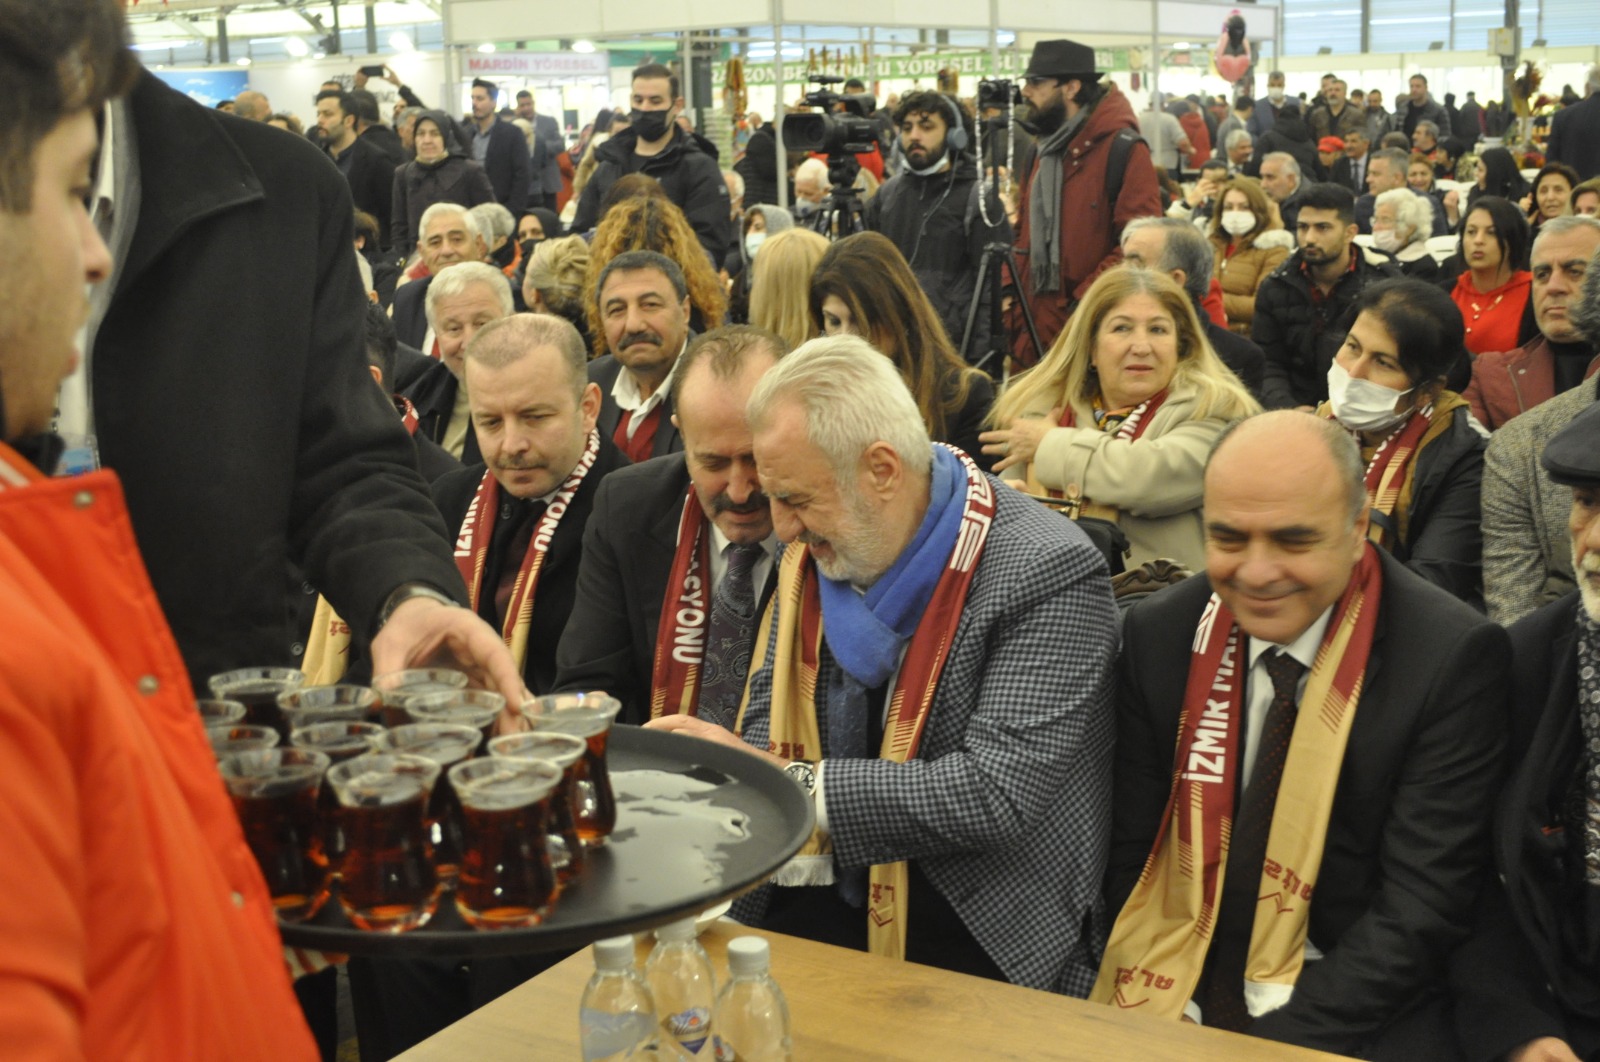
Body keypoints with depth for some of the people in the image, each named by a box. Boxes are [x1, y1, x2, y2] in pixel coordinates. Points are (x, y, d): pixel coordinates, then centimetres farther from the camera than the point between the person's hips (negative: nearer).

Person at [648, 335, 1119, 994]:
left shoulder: (1047, 574, -15)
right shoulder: (815, 553, 5)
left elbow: (996, 794, -22)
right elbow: (768, 717, 15)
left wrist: (788, 781, -21)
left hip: (977, 938, -5)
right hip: (817, 902, 5)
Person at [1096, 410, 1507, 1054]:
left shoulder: (1451, 658, -13)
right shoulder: (1159, 634, -2)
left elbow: (1422, 906, -12)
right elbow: (1132, 854, 4)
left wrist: (1279, 1038, -18)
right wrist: (1157, 1020, -10)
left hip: (1352, 1020, -2)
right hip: (1175, 1002, 2)